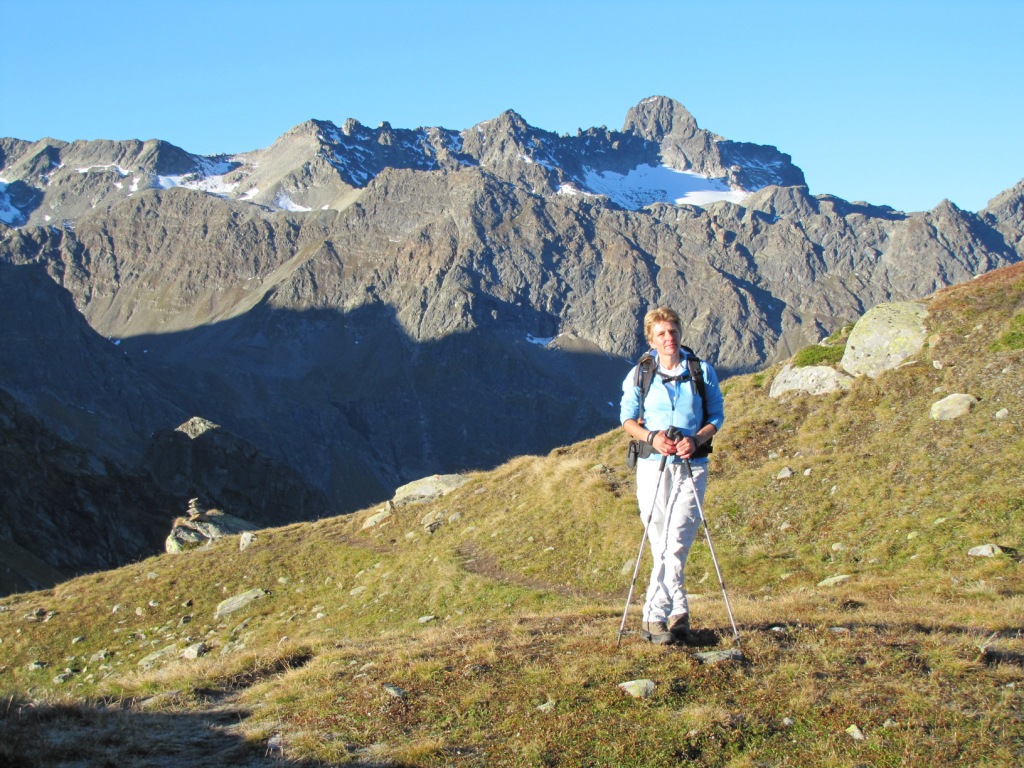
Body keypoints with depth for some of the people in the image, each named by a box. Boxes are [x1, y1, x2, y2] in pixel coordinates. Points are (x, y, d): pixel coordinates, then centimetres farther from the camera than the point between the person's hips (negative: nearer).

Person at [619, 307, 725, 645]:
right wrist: (651, 436, -12)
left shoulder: (702, 372, 5)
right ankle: (679, 614, 8)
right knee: (662, 545, -1)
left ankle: (655, 616, -2)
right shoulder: (639, 375, 5)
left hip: (691, 465, 0)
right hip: (652, 465, 0)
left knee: (677, 543, -9)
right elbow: (627, 418, 8)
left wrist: (696, 440, -12)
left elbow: (716, 416, 7)